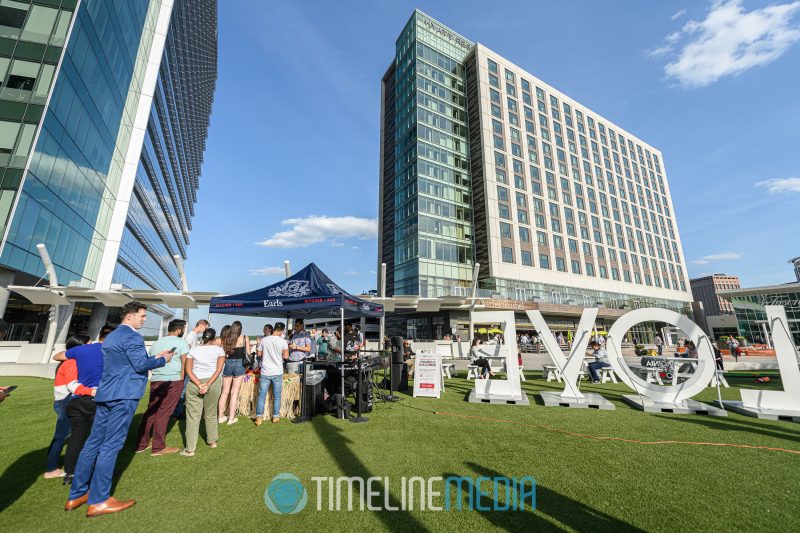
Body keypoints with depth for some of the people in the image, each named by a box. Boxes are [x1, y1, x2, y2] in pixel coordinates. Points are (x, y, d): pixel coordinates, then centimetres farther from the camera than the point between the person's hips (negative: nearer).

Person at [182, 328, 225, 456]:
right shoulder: (219, 349, 1)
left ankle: (190, 449, 5)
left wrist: (199, 385, -10)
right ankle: (212, 441, 30)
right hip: (213, 383, 0)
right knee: (211, 414, 16)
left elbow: (188, 370, -4)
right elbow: (219, 369, -10)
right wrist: (208, 385, -11)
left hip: (194, 384, 0)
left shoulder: (193, 350, 5)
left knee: (193, 416, 5)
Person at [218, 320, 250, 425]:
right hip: (239, 365, -2)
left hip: (228, 364, 3)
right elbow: (248, 353, 0)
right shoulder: (245, 338, -5)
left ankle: (221, 416, 23)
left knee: (225, 392, 14)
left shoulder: (226, 338, 1)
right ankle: (231, 418, 10)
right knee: (235, 392, 5)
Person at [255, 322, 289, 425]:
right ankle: (276, 417, 20)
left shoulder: (264, 340, -2)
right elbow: (286, 356, -9)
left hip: (265, 372, 2)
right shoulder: (283, 341, -10)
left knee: (261, 395, 10)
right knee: (277, 396, 11)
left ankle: (259, 418, 13)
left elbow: (259, 354, 7)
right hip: (277, 373, -1)